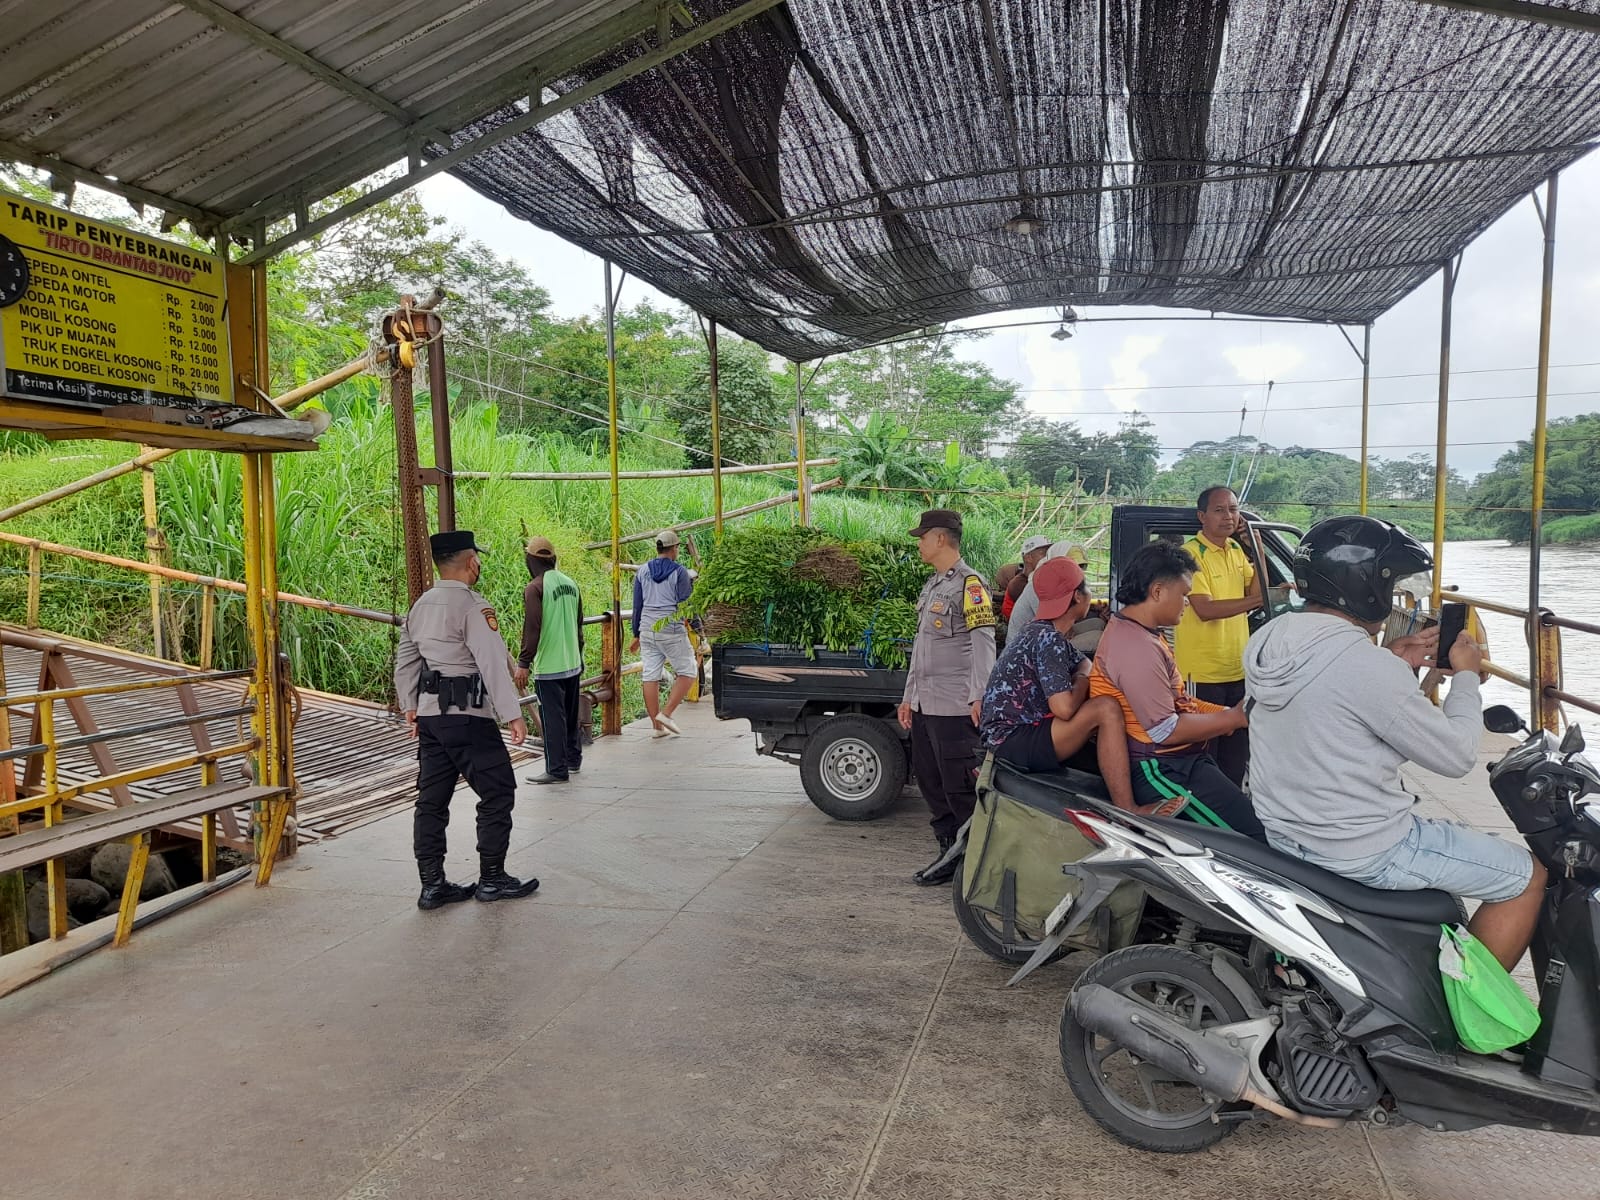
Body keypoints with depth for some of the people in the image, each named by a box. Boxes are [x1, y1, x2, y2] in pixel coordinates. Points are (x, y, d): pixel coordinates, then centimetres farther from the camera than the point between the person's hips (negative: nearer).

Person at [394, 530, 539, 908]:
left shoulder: (420, 606, 13)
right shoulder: (473, 606, -12)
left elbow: (405, 662, 19)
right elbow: (493, 664, -18)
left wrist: (410, 709, 27)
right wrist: (513, 714, -17)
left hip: (430, 714, 9)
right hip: (468, 716, -8)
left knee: (432, 798, 10)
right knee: (498, 792, 3)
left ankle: (432, 884, 16)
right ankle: (492, 879, 8)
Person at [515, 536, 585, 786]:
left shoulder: (535, 587, -14)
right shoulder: (570, 583, 9)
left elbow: (532, 629, -19)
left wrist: (523, 664, -16)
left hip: (548, 666, -8)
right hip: (573, 663, 8)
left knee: (552, 718, -2)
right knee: (570, 715, 18)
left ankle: (556, 770, 2)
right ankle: (573, 760, 29)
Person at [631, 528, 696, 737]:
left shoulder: (642, 571, 9)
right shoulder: (679, 571, -5)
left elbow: (637, 606, 11)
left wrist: (636, 635, 18)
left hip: (647, 629, 5)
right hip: (672, 630, -5)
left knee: (651, 676, 6)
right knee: (687, 673, 6)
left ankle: (657, 726, 10)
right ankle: (666, 713, -7)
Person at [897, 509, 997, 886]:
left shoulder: (969, 583, -10)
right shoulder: (932, 586, 19)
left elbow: (983, 641, -17)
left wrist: (978, 697, -22)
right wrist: (909, 695, 23)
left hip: (955, 707, -9)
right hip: (924, 704, 9)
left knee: (960, 788, -5)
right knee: (930, 782, 13)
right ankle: (951, 853, 24)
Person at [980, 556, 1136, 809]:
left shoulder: (1041, 631, 13)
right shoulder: (1049, 639, -16)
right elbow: (1064, 708, -25)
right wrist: (1082, 680, -6)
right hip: (1011, 740, -11)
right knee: (1106, 709, -23)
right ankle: (1128, 815, -23)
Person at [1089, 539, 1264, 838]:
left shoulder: (1143, 633, 15)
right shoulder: (1136, 646, -20)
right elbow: (1166, 730, -21)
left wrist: (1230, 712, 4)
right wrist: (1234, 718, -10)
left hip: (1179, 760, 11)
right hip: (1160, 769, -11)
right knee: (1255, 833, -19)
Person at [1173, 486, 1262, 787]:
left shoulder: (1236, 549, 11)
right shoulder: (1191, 553, -14)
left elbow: (1256, 593, 6)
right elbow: (1205, 609, -24)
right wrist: (1255, 600, -29)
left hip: (1238, 669, 8)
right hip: (1202, 672, -8)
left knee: (1237, 753, 18)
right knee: (1203, 752, 2)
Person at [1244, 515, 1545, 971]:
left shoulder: (1267, 640, -2)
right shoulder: (1370, 668, -26)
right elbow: (1456, 756, -15)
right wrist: (1466, 675, -2)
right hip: (1363, 854, -8)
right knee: (1527, 875, 10)